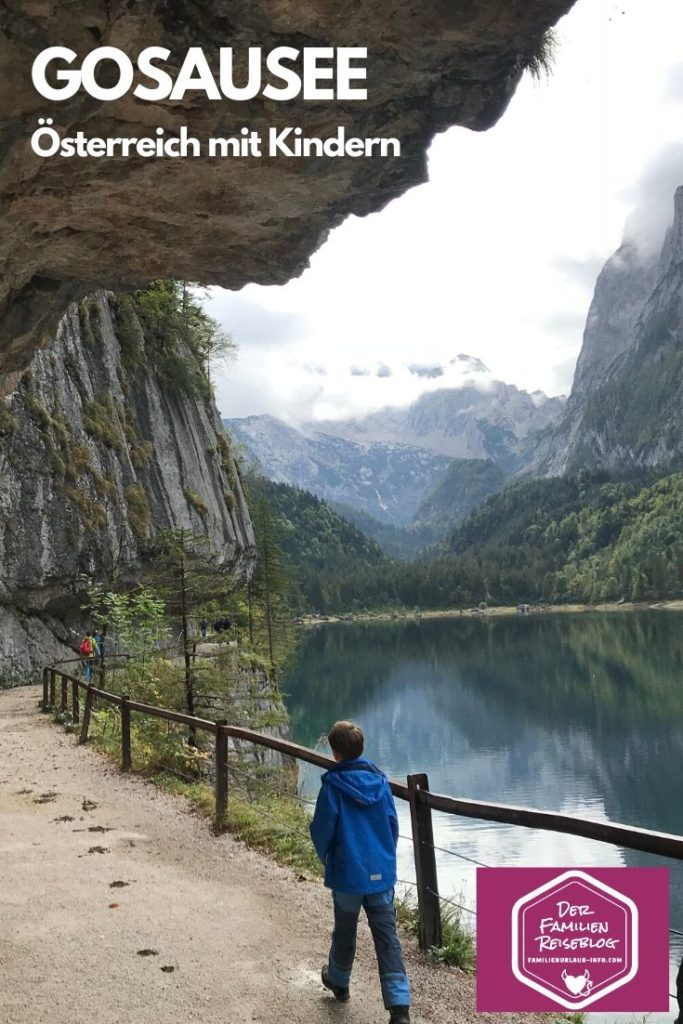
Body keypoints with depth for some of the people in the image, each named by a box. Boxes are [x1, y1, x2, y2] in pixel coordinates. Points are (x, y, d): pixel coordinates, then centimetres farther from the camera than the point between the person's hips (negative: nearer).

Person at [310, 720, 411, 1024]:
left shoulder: (333, 785, -15)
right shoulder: (380, 780, -2)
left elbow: (322, 830, -9)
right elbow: (393, 825, 5)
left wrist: (325, 858, 12)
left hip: (348, 874, -3)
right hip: (382, 873, 3)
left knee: (345, 931, 19)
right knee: (387, 937, 4)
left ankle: (338, 981, 41)